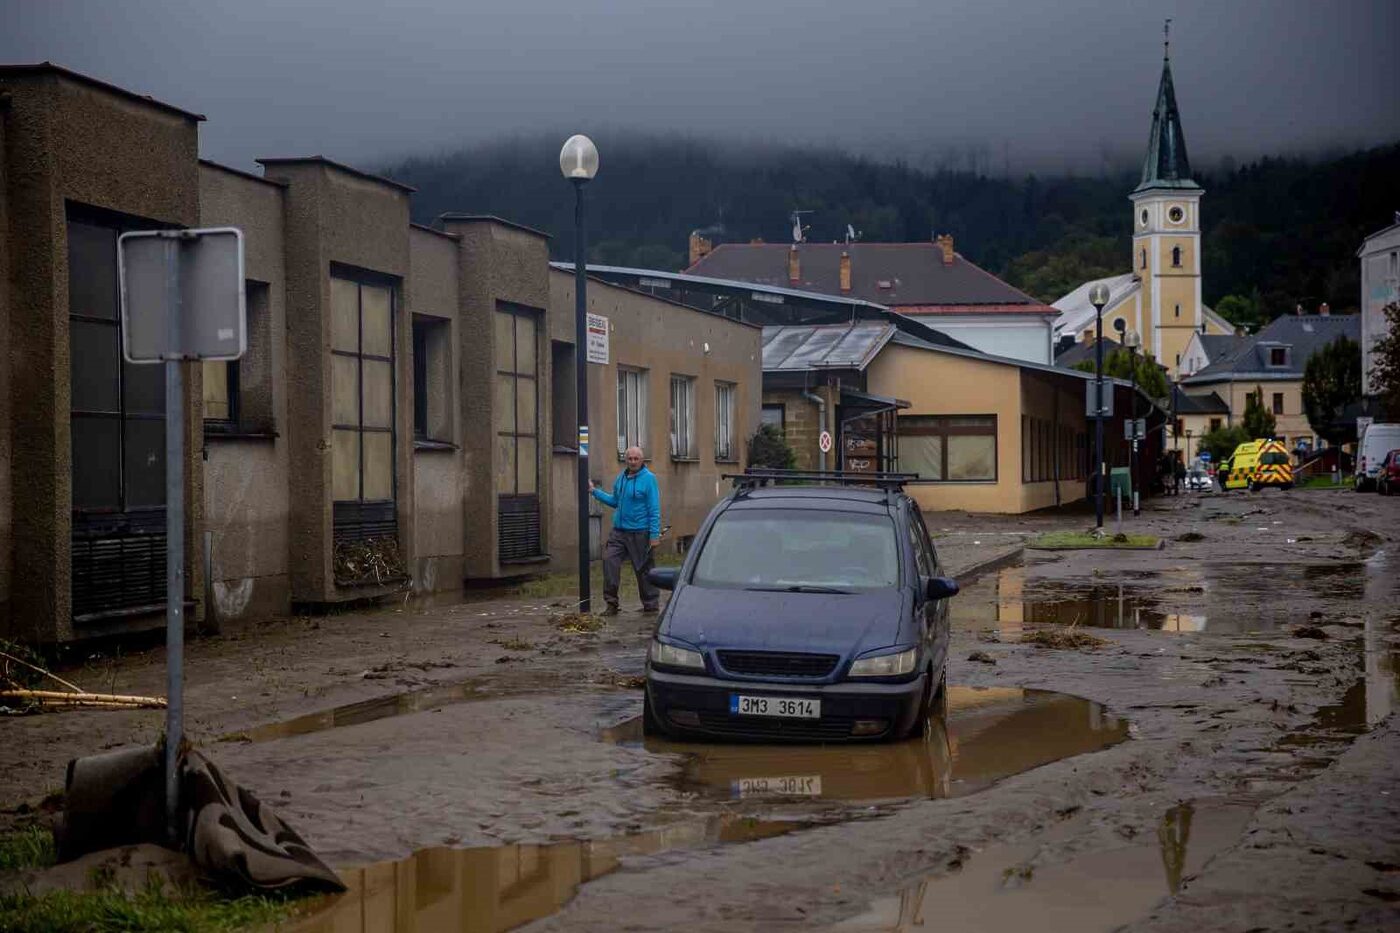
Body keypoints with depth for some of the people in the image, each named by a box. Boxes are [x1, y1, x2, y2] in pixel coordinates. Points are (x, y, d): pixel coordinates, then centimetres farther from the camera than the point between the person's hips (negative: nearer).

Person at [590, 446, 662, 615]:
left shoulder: (649, 479, -9)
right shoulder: (621, 478, 11)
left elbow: (654, 509, -12)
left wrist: (654, 535, -16)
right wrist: (595, 491, 14)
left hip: (640, 533, -6)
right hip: (619, 531, 6)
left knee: (644, 569, 3)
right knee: (609, 560, -7)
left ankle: (651, 604, 16)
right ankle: (611, 603, 0)